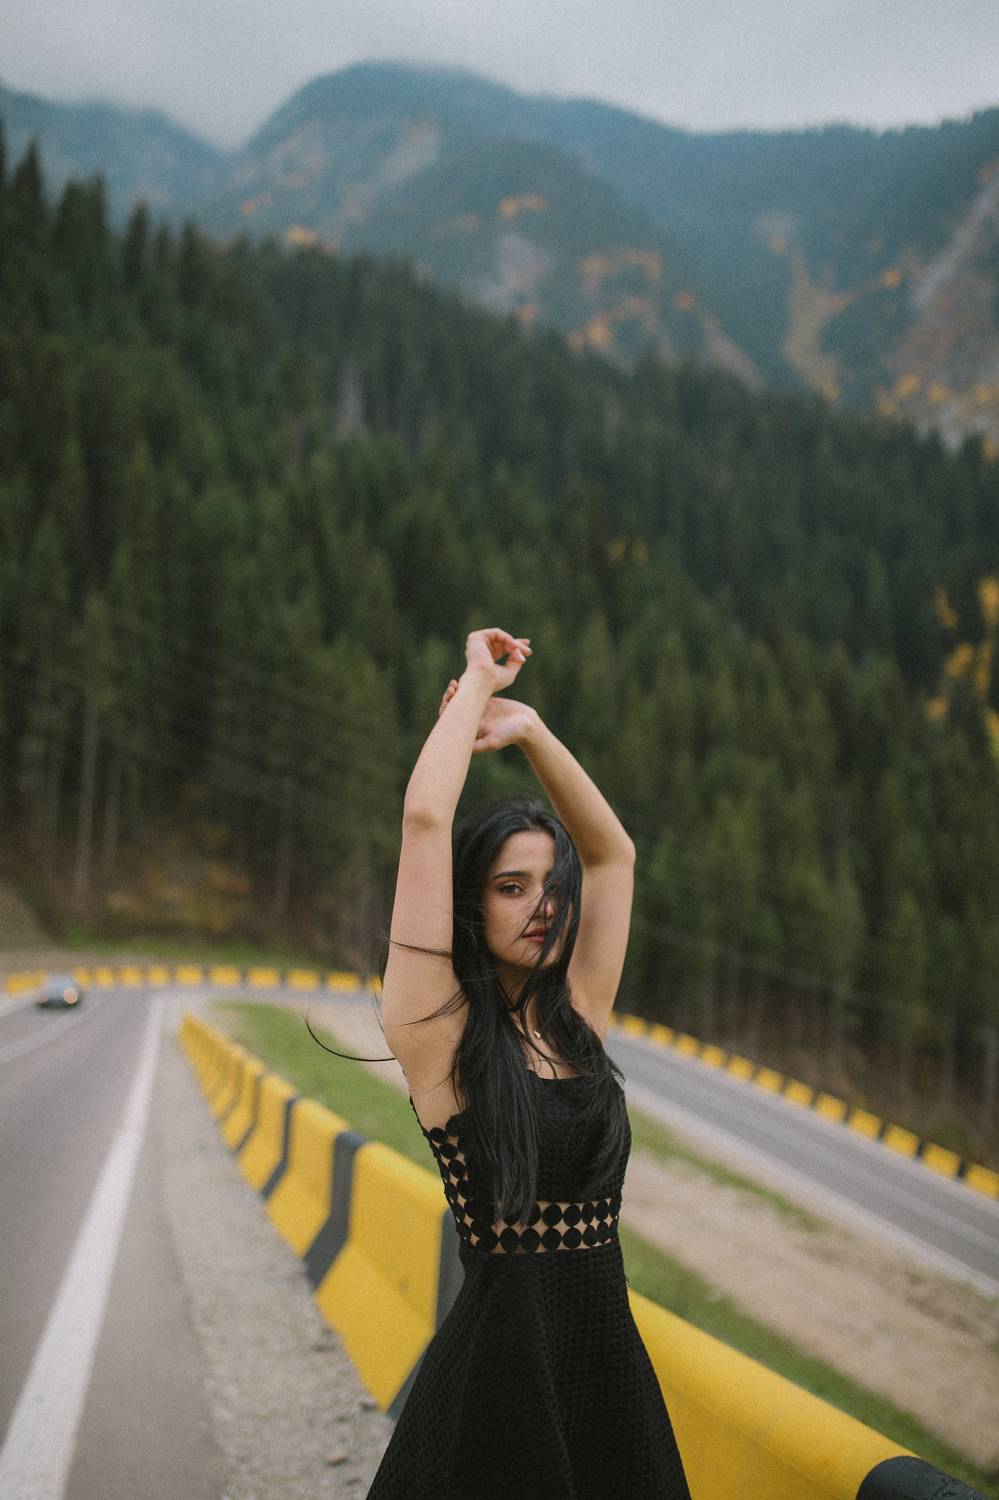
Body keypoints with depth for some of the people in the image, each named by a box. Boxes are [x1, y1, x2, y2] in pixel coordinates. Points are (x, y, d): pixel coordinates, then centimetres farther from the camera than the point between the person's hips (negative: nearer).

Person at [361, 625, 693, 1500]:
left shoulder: (577, 1018, 6)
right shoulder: (437, 1029, -8)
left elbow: (613, 852, 13)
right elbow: (425, 816, -16)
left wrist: (529, 731, 6)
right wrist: (477, 679, -4)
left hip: (610, 1358, 5)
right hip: (501, 1358, -5)